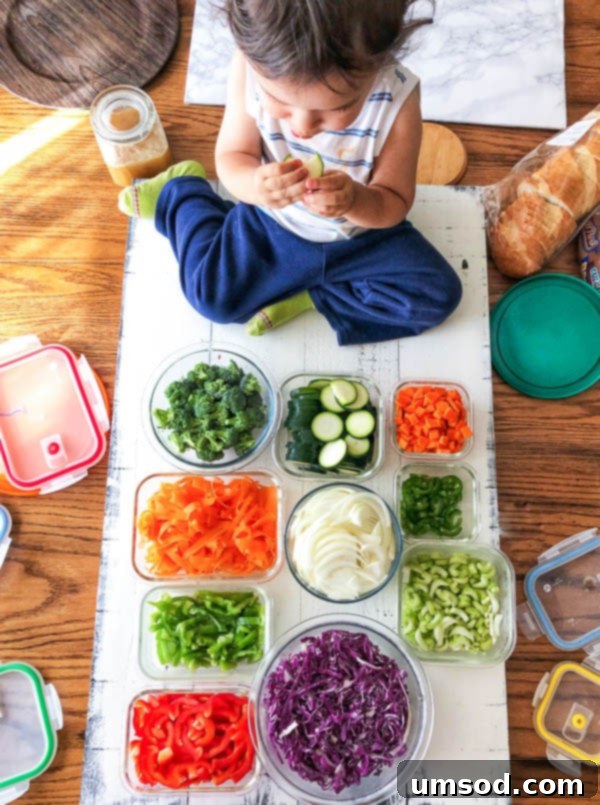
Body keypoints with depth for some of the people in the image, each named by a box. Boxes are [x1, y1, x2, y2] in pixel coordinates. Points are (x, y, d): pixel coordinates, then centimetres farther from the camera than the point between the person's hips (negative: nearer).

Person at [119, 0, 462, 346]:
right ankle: (181, 191, 25)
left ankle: (309, 296, 0)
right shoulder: (254, 67, -27)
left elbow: (395, 204, -19)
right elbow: (232, 157, -15)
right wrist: (252, 184, -40)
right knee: (213, 296, -1)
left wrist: (356, 202, -44)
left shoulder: (397, 98, -31)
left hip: (363, 233, 0)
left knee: (437, 295, -12)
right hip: (271, 223, 0)